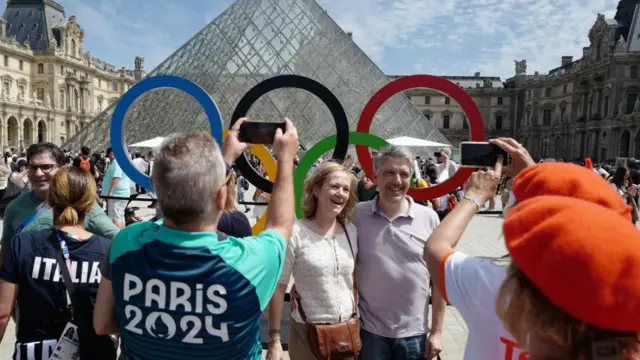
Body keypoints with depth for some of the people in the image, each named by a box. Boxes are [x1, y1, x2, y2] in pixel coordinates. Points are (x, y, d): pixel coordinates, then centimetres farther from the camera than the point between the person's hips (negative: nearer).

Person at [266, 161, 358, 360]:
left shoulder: (351, 231, 0)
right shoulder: (295, 233, -14)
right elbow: (278, 286, -12)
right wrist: (274, 338, -11)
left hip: (348, 331, 4)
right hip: (308, 333, -4)